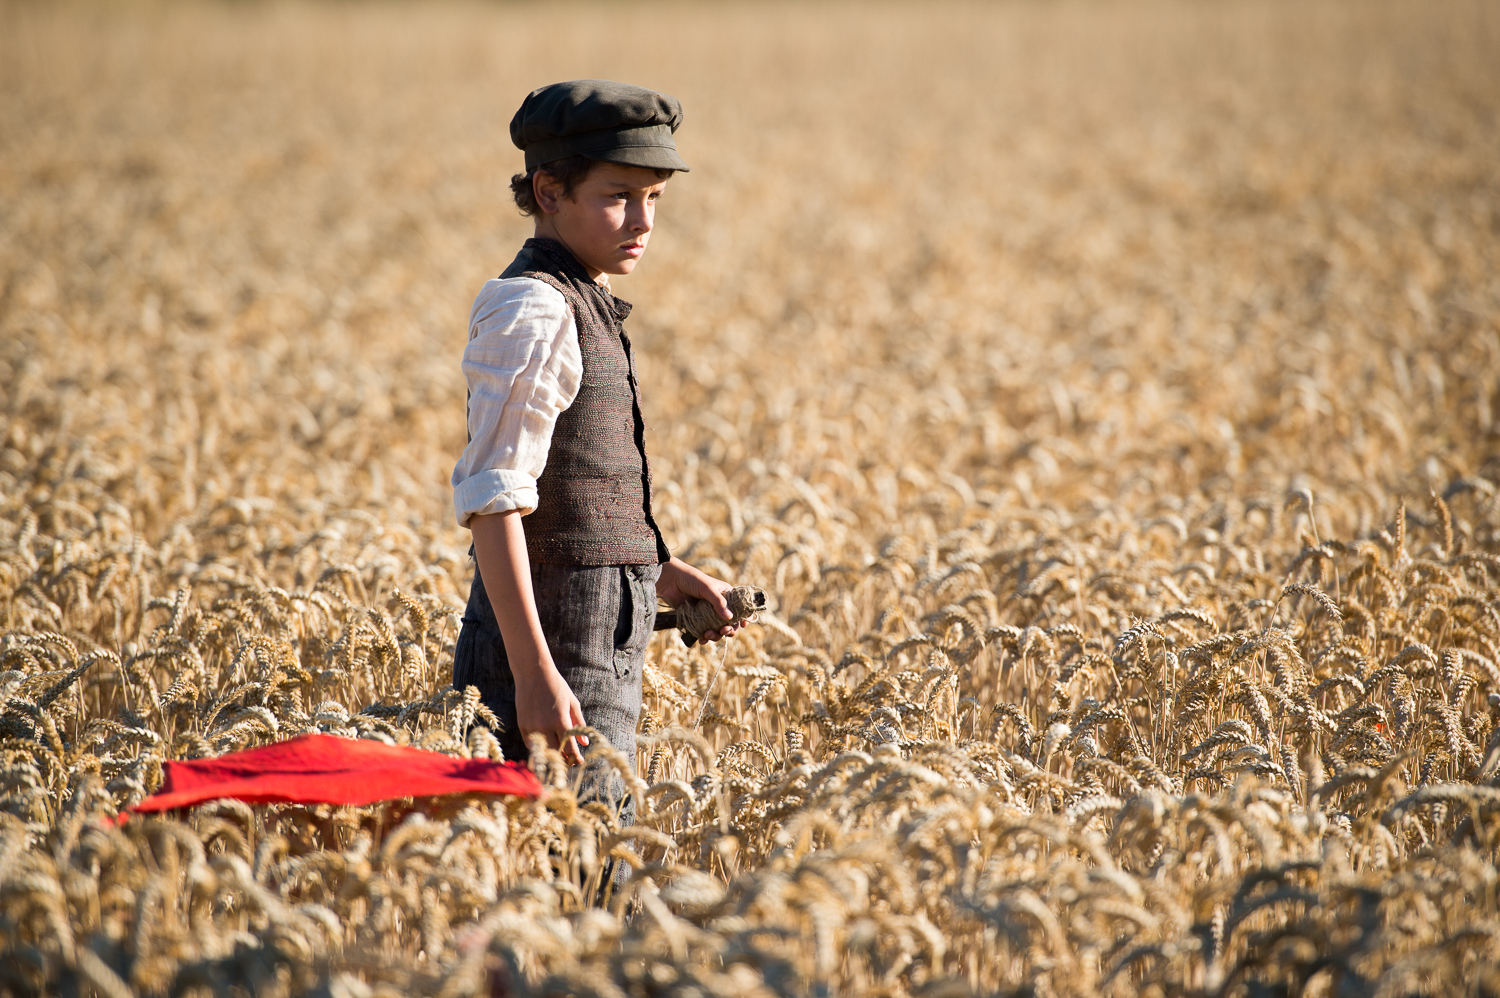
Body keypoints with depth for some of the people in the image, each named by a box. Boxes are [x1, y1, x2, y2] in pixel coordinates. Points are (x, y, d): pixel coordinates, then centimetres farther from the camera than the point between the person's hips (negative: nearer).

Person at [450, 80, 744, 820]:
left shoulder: (579, 308, 16)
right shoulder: (533, 313, -13)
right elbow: (492, 501, -20)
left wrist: (657, 572, 16)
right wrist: (536, 674, -25)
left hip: (597, 657, 10)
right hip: (559, 661, -10)